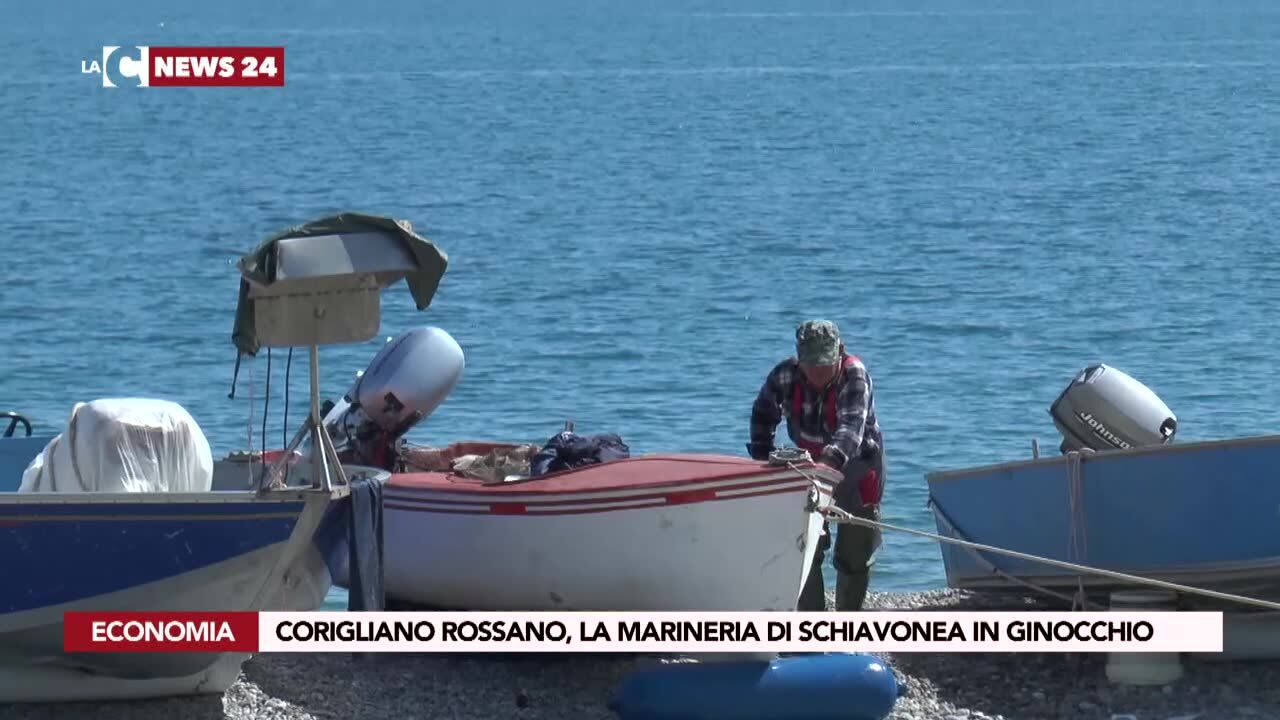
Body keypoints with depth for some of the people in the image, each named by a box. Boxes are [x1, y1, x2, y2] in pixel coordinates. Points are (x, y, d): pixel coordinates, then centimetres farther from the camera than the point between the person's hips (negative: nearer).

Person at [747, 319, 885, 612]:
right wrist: (761, 458, -3)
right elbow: (763, 415, 3)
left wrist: (831, 459, -64)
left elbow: (851, 426, -47)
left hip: (856, 465, -3)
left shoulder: (855, 375, -30)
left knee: (856, 552, 4)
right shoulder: (785, 375, -18)